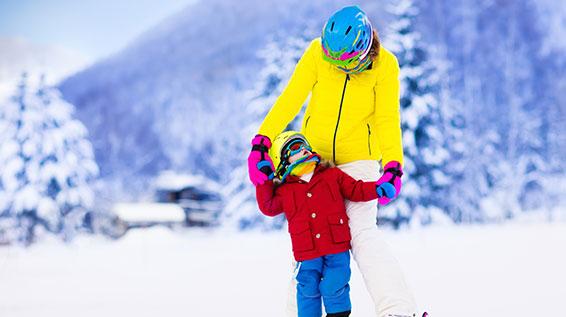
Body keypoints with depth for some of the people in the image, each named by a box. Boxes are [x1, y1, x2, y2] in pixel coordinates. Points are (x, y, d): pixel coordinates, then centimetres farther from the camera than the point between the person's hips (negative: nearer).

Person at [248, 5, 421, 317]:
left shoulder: (385, 65, -15)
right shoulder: (317, 52, -14)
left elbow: (388, 120, -15)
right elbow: (290, 99, -13)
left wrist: (393, 167, -28)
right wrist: (261, 142, -21)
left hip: (358, 157, -2)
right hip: (312, 153, 3)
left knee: (362, 232, -19)